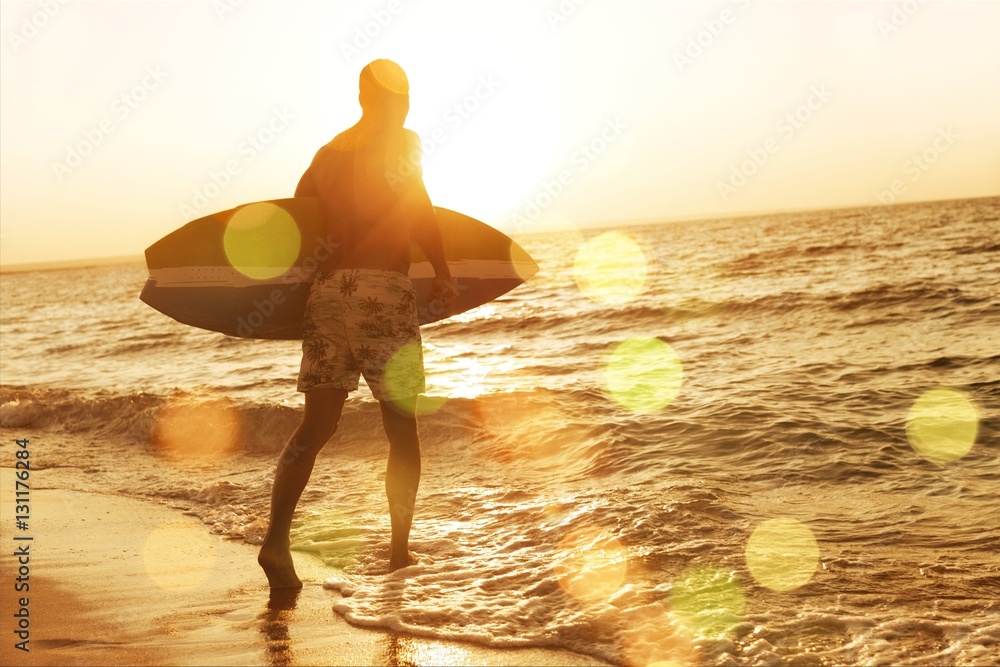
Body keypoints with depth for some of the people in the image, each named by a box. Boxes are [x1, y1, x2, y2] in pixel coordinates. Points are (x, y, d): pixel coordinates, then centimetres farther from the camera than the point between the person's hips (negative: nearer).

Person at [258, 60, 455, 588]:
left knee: (316, 425, 4)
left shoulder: (330, 151, 20)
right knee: (401, 426, 7)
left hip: (328, 287, 5)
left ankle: (276, 537, -14)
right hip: (383, 286, -5)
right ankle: (400, 553, 13)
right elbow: (416, 206, -11)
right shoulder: (402, 142, 3)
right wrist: (442, 271, -6)